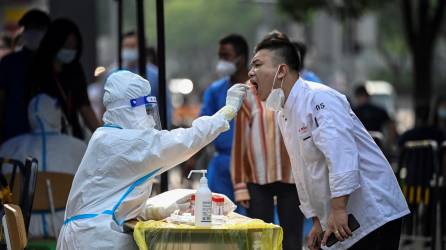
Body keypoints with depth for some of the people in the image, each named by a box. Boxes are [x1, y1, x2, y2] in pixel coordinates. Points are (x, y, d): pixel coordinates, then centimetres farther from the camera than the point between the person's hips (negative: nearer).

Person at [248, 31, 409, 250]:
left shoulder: (319, 99, -16)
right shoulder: (284, 114, 14)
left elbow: (342, 152, -28)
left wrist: (339, 210, -31)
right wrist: (318, 222, 20)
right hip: (337, 223, 9)